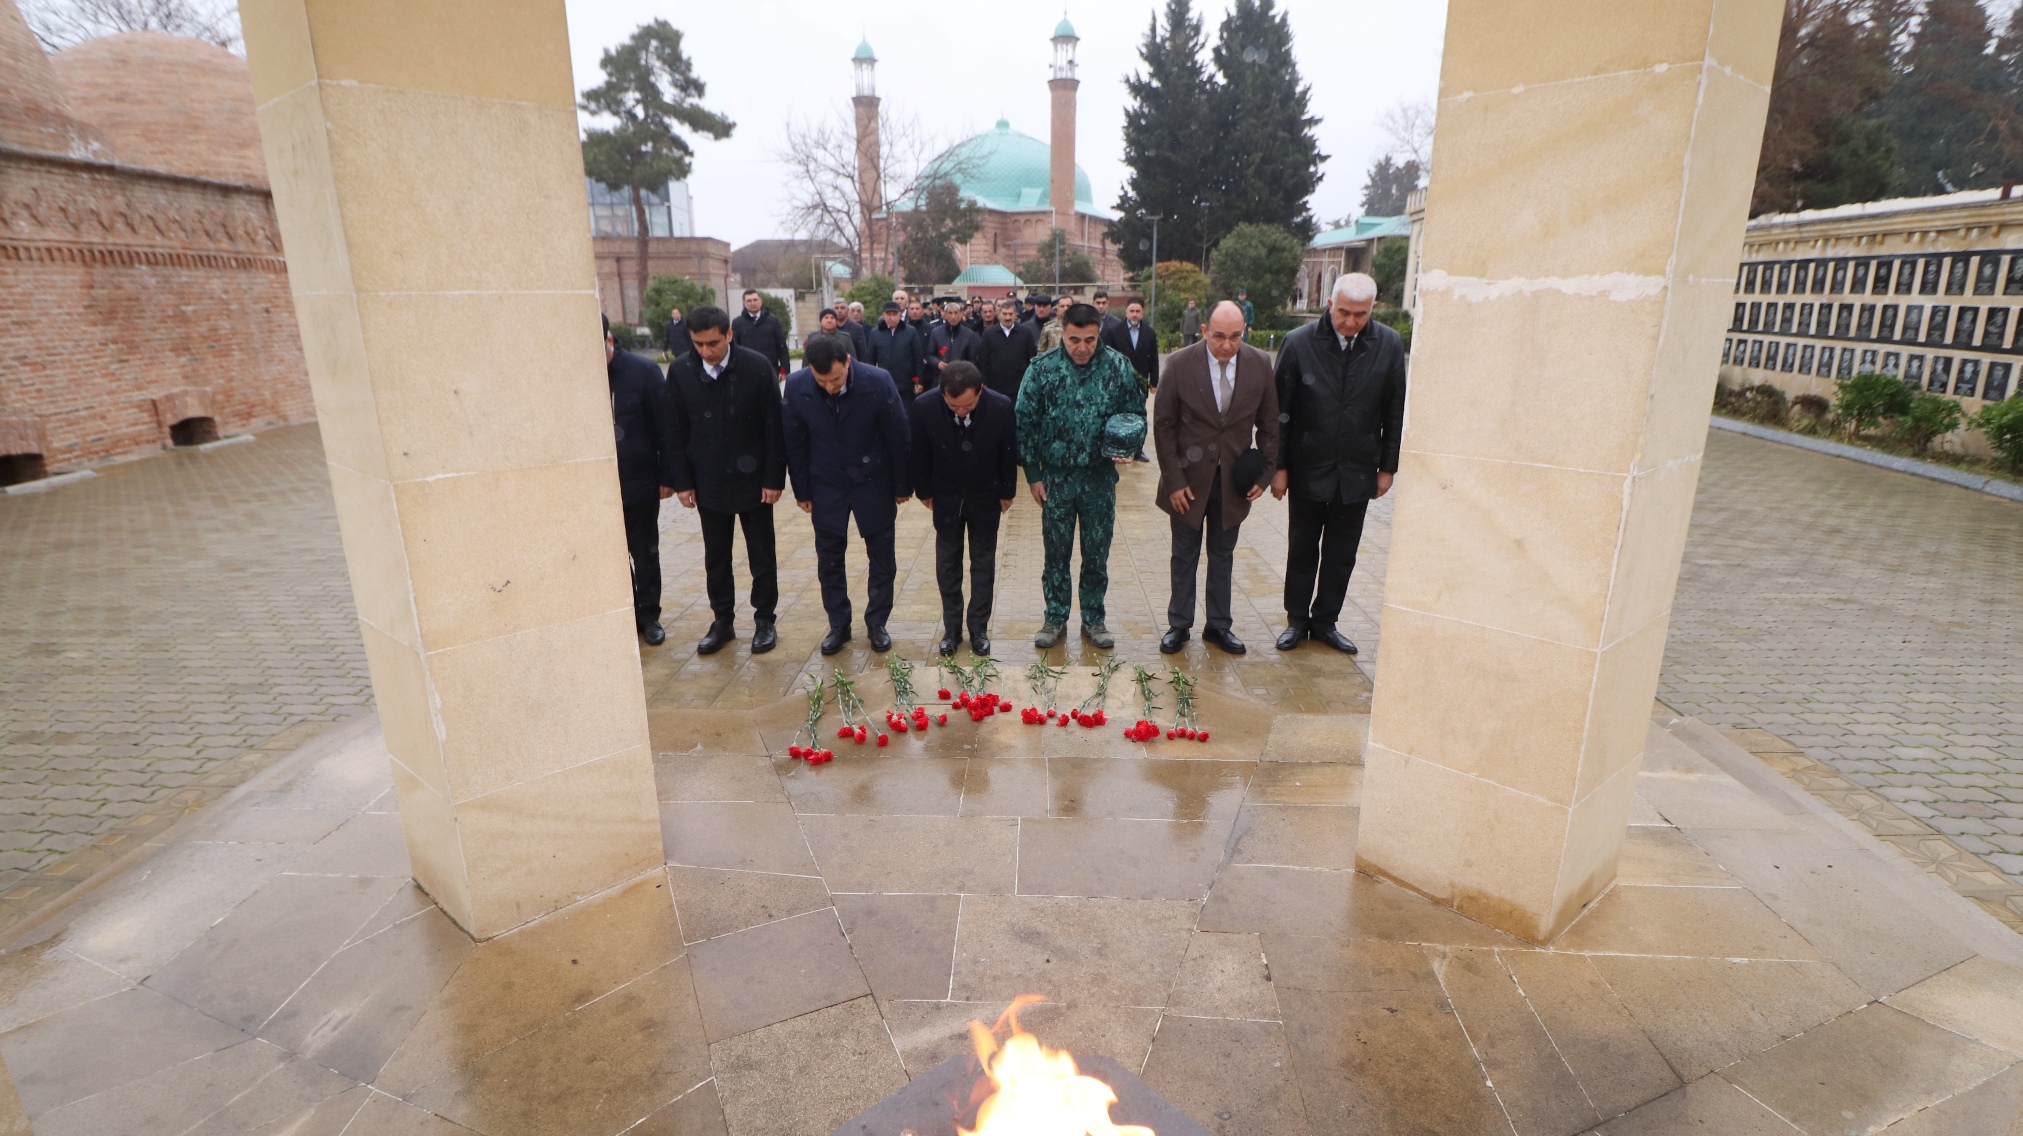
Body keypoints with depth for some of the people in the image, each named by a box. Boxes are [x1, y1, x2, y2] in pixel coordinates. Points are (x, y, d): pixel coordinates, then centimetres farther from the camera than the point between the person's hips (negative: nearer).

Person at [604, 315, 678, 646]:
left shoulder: (644, 371, -8)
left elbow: (664, 428, -5)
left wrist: (667, 476, -6)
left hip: (640, 482, -1)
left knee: (645, 555, 11)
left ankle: (649, 615, 25)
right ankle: (625, 614, 25)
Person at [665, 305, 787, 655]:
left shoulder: (757, 366, -13)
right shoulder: (681, 371, -6)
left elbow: (773, 427, -10)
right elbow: (677, 431, 0)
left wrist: (774, 478, -11)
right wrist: (682, 481, -1)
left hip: (753, 479, -2)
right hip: (708, 482, 2)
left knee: (761, 555, 10)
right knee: (715, 557, 12)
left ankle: (765, 619, 24)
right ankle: (722, 621, 26)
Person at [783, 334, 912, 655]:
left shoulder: (879, 382, -23)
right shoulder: (796, 386, -17)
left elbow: (899, 437, -11)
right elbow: (794, 443, -4)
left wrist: (902, 485, -4)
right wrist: (801, 490, 1)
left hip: (873, 482, -1)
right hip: (826, 484, 1)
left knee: (881, 558, 9)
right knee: (828, 558, 9)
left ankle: (877, 623, 26)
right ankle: (838, 624, 26)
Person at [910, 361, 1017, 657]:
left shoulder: (1001, 407, -25)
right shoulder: (924, 406, -24)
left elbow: (1009, 454, -9)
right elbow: (919, 453, -8)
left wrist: (1007, 492, 1)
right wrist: (924, 491, 1)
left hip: (986, 497, 0)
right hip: (946, 497, 1)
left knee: (983, 563, 9)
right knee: (947, 563, 8)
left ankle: (979, 629, 21)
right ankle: (952, 628, 21)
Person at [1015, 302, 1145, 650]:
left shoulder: (1119, 367, -5)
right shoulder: (1042, 368, -7)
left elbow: (1136, 413, 5)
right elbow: (1025, 422, -2)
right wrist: (1033, 474, -3)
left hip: (1100, 477, 1)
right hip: (1056, 477, 0)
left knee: (1097, 553, 10)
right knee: (1056, 552, 10)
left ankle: (1093, 618, 26)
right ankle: (1055, 618, 25)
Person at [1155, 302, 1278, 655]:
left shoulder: (1260, 364, -5)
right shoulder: (1180, 364, -12)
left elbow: (1268, 424, 4)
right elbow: (1163, 425, -7)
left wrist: (1266, 473, -2)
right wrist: (1173, 480, -10)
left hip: (1233, 479, 2)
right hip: (1190, 478, -2)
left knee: (1223, 556, 14)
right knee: (1185, 556, 10)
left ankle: (1218, 625, 27)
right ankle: (1179, 625, 24)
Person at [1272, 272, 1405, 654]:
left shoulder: (1389, 346, -5)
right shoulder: (1299, 343, -10)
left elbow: (1394, 412, 3)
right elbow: (1281, 410, -5)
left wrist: (1388, 467, 4)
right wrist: (1279, 466, -5)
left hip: (1357, 473, 2)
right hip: (1308, 469, -1)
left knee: (1341, 554, 12)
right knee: (1302, 550, 11)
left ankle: (1325, 622, 26)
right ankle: (1297, 620, 25)